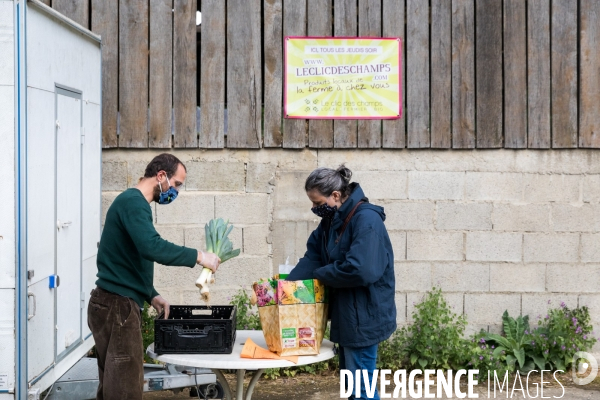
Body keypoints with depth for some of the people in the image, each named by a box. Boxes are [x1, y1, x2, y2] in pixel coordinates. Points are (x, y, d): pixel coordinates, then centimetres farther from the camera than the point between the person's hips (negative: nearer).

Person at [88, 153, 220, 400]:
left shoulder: (134, 203, 19)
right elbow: (152, 247, -29)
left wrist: (151, 296, 13)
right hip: (117, 306, -10)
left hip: (116, 305, 10)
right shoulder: (133, 202, -12)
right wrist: (197, 256, -20)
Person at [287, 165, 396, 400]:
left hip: (364, 316, -10)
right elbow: (312, 258, 6)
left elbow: (359, 270, -30)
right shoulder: (332, 221, 9)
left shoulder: (366, 220, -21)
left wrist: (319, 275, -16)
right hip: (347, 315, 10)